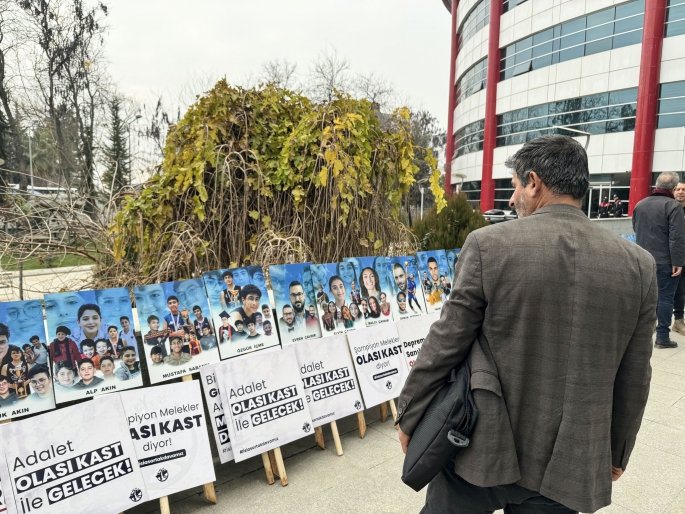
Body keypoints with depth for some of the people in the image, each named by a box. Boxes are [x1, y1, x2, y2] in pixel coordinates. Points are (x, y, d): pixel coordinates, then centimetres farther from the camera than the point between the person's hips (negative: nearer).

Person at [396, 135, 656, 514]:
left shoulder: (489, 244, -15)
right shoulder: (638, 265, -5)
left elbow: (445, 344, -11)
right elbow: (633, 381, 3)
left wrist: (409, 415, 4)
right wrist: (617, 452, 18)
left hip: (483, 450, -2)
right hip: (570, 465, 3)